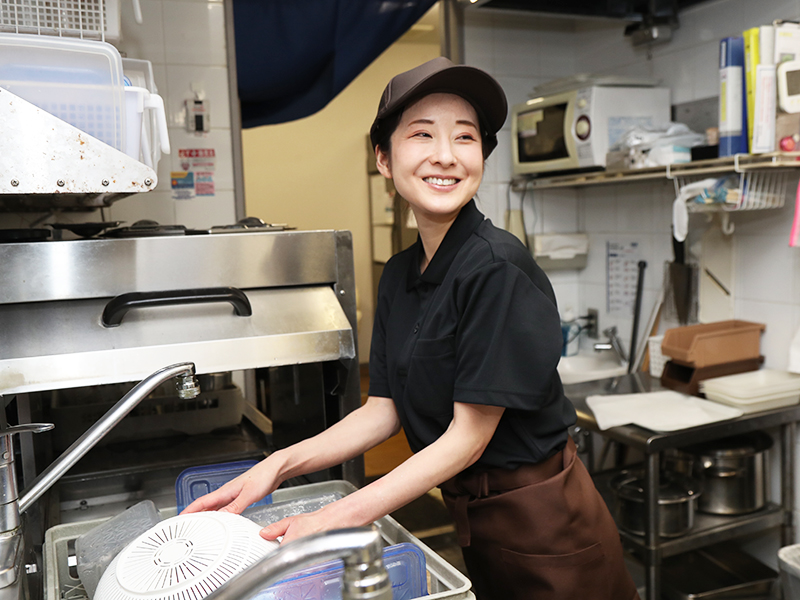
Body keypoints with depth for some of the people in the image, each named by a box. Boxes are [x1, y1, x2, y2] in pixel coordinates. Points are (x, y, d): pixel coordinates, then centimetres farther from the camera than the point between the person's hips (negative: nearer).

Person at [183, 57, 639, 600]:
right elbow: (384, 410, 2)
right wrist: (280, 465, -9)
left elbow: (468, 436, -22)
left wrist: (338, 518, -25)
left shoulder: (497, 267, -23)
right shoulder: (400, 275, 0)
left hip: (544, 522, -6)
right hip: (474, 515, 6)